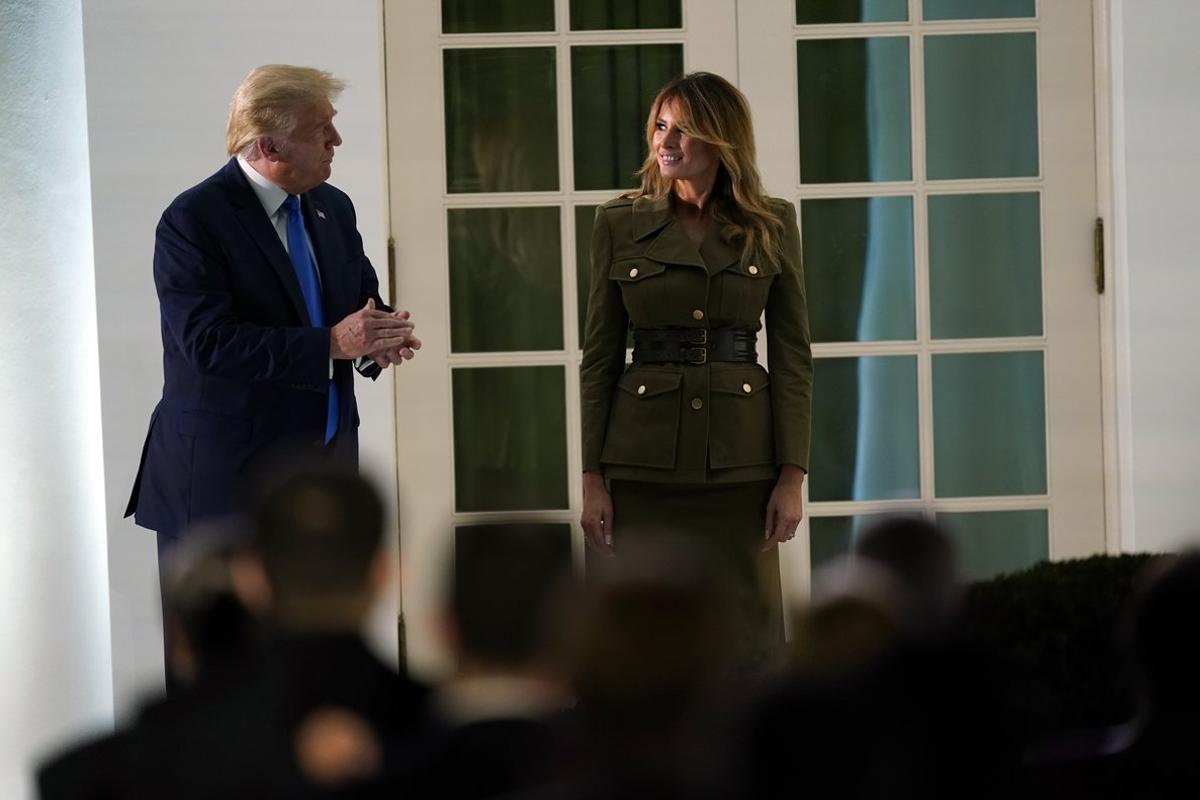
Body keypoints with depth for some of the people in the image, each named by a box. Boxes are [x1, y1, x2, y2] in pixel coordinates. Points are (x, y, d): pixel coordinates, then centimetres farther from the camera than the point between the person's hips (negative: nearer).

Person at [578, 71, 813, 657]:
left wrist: (793, 475, -3)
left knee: (750, 630, 1)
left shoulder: (773, 225, 5)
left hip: (740, 459, 0)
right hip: (645, 462, 0)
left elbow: (792, 354, 4)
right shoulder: (620, 224, 5)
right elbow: (599, 355, 5)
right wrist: (592, 478, -1)